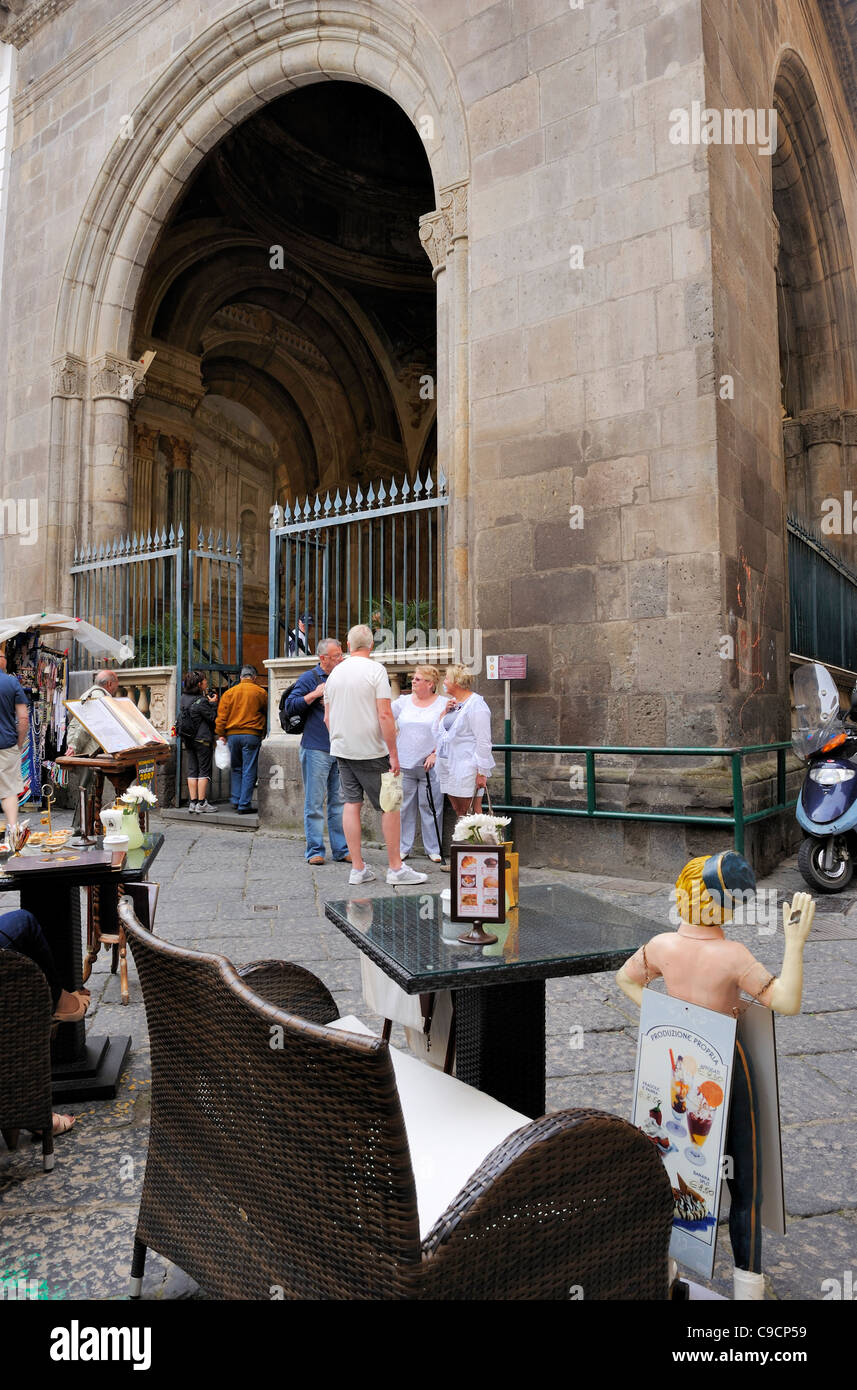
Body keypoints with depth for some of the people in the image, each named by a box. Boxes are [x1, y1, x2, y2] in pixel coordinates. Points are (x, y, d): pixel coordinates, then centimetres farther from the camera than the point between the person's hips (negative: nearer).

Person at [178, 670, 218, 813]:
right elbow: (213, 718, -11)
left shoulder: (183, 698, 6)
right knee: (204, 770, 0)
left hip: (188, 740, 7)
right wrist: (212, 703, 0)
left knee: (192, 770, 10)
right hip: (202, 739, -7)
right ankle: (201, 803, 0)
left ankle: (193, 802, 11)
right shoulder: (201, 701, -16)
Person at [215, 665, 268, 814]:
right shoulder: (260, 692, 0)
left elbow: (222, 715, 4)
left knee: (236, 769, 18)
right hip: (251, 735, -3)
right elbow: (266, 713, 11)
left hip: (232, 735, 3)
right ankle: (244, 805, -1)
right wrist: (263, 731, 25)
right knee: (249, 771, 0)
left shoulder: (229, 692, 6)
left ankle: (235, 800, 16)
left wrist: (220, 734, 8)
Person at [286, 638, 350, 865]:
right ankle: (315, 850, 7)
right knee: (315, 803, -1)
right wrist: (315, 694, -16)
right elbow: (290, 706, -9)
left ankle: (341, 849, 15)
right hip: (316, 750, -5)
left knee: (339, 802, 9)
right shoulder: (309, 678, -2)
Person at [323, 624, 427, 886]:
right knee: (389, 806, 3)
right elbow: (385, 714, -16)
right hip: (371, 751, -6)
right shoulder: (375, 670, -10)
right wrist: (393, 753, -12)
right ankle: (396, 868, 7)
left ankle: (357, 869, 11)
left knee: (351, 803, 8)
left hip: (342, 749, 6)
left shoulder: (335, 673, 8)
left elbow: (328, 717, 14)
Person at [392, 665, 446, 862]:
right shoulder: (404, 702, 9)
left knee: (430, 808, 1)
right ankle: (403, 848, 15)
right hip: (404, 765, 3)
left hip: (430, 766, -3)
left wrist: (435, 754, -8)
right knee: (404, 807, 6)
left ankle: (433, 849, 12)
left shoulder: (443, 704, 0)